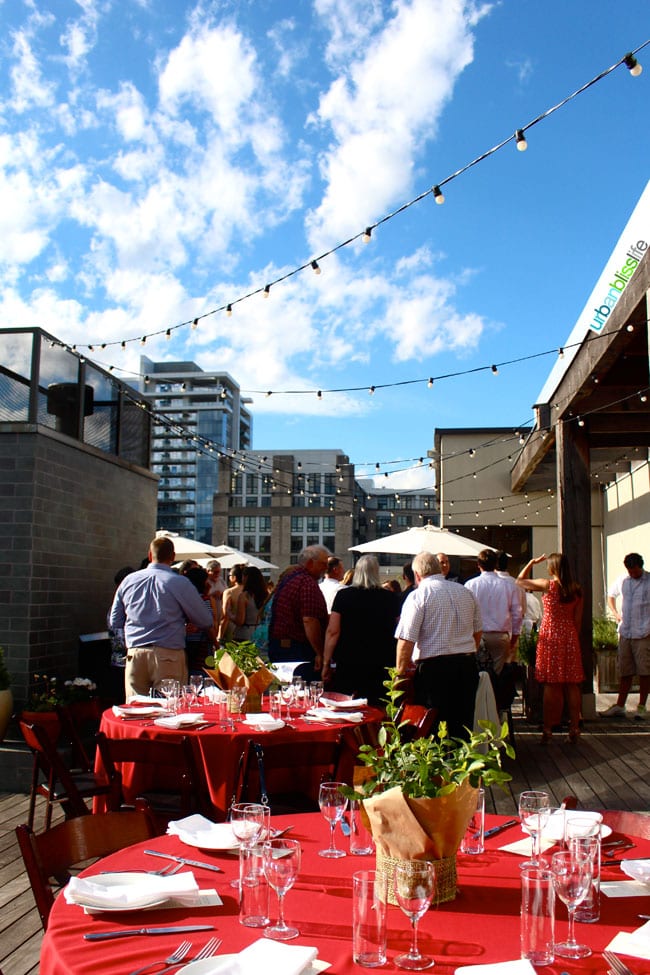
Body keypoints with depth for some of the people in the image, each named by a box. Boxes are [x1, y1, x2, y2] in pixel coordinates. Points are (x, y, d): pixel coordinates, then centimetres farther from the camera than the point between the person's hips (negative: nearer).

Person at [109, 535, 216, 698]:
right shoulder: (179, 583, -6)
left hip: (134, 654, 4)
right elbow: (205, 620, 1)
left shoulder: (128, 581, 6)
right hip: (168, 656, -4)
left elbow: (114, 623, 14)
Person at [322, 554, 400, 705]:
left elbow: (333, 631, -4)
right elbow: (397, 634, 7)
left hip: (347, 664, -1)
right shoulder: (390, 598, 2)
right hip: (381, 666, 1)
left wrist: (326, 663, 2)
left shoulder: (344, 595, -1)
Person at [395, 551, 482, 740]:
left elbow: (406, 640, -15)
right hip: (467, 666, 6)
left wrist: (401, 672, -5)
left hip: (434, 668, -6)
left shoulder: (418, 596, -9)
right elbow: (477, 632, 20)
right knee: (463, 726, 14)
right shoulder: (465, 593, 11)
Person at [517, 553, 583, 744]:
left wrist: (532, 562, 12)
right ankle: (574, 728, 12)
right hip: (570, 636, 4)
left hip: (550, 636, -4)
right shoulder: (577, 589, 3)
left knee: (551, 684, -1)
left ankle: (548, 729, 2)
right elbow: (578, 620, 7)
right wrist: (574, 638, 17)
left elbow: (520, 581, 3)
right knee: (572, 684, 8)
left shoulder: (548, 585, -9)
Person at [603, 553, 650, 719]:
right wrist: (616, 613, 13)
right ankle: (619, 706, 13)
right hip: (625, 632, 4)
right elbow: (611, 595, 27)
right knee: (624, 671, 8)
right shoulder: (622, 580, 9)